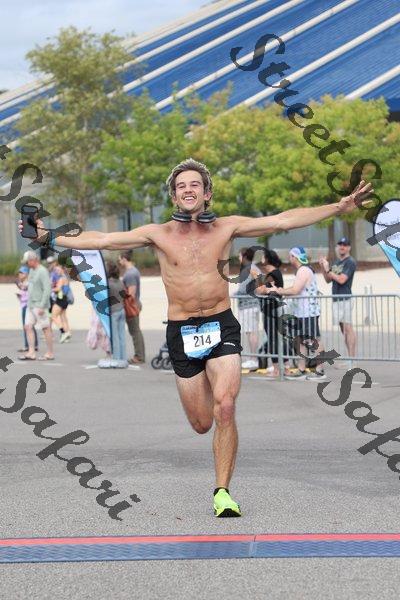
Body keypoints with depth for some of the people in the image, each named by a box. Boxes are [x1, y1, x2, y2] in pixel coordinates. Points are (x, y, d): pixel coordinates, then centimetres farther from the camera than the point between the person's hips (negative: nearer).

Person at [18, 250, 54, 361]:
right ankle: (31, 353, 1)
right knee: (28, 326, 2)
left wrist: (42, 306, -23)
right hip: (31, 305, 9)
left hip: (40, 305, -9)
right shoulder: (32, 270, 13)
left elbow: (47, 290, -20)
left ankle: (50, 353, 3)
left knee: (45, 328, -3)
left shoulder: (43, 271, -15)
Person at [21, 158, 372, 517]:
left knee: (225, 410, -18)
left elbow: (284, 220, -2)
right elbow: (102, 240, 1)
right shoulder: (158, 234, 2)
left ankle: (222, 492, -6)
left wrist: (339, 208, -7)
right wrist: (51, 237, -4)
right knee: (201, 424, 6)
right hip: (181, 331, 1)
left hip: (222, 326, -1)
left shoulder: (226, 228, 2)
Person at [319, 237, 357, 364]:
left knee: (347, 328, -11)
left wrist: (328, 269, -13)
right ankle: (350, 358, 13)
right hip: (336, 299, 9)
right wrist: (323, 267, 4)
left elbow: (341, 279, -18)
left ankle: (352, 359, -12)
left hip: (345, 299, -9)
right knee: (343, 329, 9)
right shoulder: (336, 262, 18)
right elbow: (328, 280, 19)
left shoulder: (350, 262, -8)